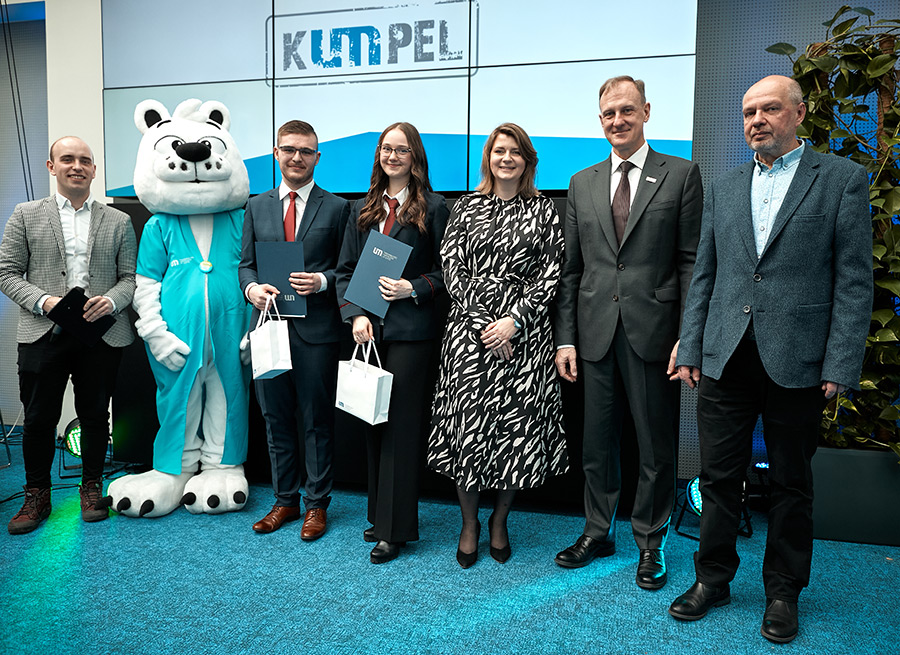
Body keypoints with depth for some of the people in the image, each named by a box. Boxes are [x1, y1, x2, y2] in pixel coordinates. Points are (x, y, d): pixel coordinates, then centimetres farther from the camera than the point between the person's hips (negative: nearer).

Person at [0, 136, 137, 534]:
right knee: (39, 418, 6)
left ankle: (91, 489, 25)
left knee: (95, 415, 9)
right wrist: (43, 301, -12)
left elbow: (130, 277, 7)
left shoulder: (119, 222, 10)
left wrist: (112, 300, -14)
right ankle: (37, 497, 22)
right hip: (44, 334, 0)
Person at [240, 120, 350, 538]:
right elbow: (246, 263, 13)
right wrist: (252, 288, -8)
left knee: (317, 420, 4)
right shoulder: (257, 207, 13)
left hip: (316, 328, -3)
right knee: (276, 419, 12)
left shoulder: (337, 208, 4)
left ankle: (317, 504, 19)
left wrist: (322, 280, -16)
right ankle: (284, 500, 26)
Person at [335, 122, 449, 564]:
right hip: (368, 329, 5)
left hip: (410, 331, -5)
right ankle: (379, 515, 24)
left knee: (401, 425, -3)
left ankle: (395, 529, 7)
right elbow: (345, 271, 11)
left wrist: (413, 289, -14)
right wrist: (356, 315, -3)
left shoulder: (432, 208, 2)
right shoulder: (361, 209, 15)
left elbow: (447, 270, 1)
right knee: (373, 423, 10)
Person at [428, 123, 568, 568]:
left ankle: (500, 521, 23)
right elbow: (452, 268, 3)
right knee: (466, 424, 1)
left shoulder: (543, 211, 7)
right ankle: (469, 523, 20)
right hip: (470, 328, 1)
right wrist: (481, 322, -8)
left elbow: (550, 276, 1)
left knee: (517, 426, 2)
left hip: (524, 333, 0)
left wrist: (514, 320, -11)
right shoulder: (466, 206, 9)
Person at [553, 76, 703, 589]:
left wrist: (689, 336, -10)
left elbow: (692, 262, -2)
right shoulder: (582, 183, 12)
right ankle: (599, 531, 32)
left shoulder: (682, 175, 3)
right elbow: (571, 268, 10)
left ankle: (651, 541, 27)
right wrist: (566, 338, 5)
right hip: (596, 332, 3)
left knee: (656, 445, 8)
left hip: (653, 331, -3)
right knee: (597, 442, 13)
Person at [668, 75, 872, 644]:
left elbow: (854, 281, -4)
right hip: (725, 359, 3)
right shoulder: (724, 188, 13)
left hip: (796, 361, -3)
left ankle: (783, 591, 29)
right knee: (719, 477, 10)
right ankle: (713, 580, 27)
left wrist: (840, 367, -10)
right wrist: (691, 349, 6)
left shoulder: (843, 179, 1)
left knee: (791, 484, 11)